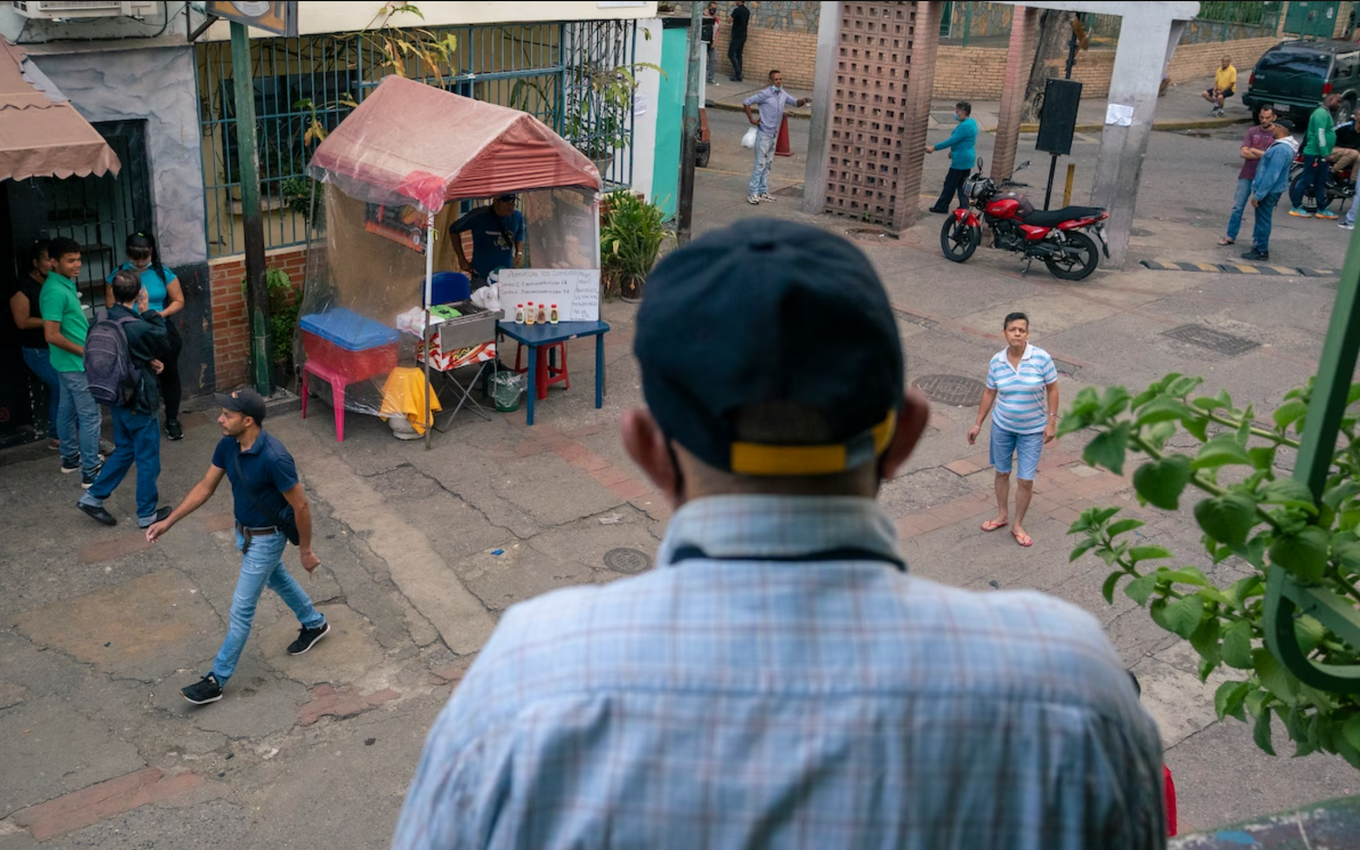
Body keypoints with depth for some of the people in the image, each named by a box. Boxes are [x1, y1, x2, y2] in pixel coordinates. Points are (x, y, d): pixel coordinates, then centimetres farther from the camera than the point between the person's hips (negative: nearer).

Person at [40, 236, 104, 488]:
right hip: (76, 364, -10)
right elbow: (52, 335, -26)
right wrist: (84, 352, -17)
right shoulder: (55, 291, -23)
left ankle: (71, 458, 34)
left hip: (68, 363, 10)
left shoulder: (66, 284, 7)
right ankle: (91, 473, -2)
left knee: (68, 410, 20)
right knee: (90, 416, -6)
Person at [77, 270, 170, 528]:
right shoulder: (139, 327, -26)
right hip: (139, 400, -7)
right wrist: (148, 312, -9)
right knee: (148, 458, 8)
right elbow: (164, 346, -8)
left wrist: (149, 361, -4)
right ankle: (147, 513, 19)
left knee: (124, 450, 24)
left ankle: (93, 497, 24)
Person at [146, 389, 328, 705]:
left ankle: (216, 680, 12)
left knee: (241, 609, 1)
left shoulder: (274, 457, -34)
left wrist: (305, 551, -14)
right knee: (278, 580, 29)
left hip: (267, 539, -8)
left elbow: (301, 506, -24)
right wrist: (168, 522, -2)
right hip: (244, 532, 8)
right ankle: (314, 624, 53)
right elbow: (205, 487, 2)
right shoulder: (228, 445, -11)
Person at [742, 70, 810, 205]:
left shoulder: (783, 94, 6)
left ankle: (763, 192, 22)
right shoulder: (765, 94, -15)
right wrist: (751, 119, -11)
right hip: (764, 134, -7)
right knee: (760, 164, -7)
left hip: (774, 135, 7)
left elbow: (795, 102, 13)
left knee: (768, 164, 13)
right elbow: (746, 102, -13)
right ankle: (753, 193, -3)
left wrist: (803, 101, -9)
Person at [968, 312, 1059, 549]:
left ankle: (1018, 525, 19)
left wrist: (1051, 422, -11)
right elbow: (989, 393, 4)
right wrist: (978, 424, 5)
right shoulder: (996, 361, -8)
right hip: (1002, 426, 3)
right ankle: (1003, 515, 38)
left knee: (1026, 480, 1)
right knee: (1002, 472, 17)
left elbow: (1052, 390, -7)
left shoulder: (1041, 358, -16)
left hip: (1032, 430, -2)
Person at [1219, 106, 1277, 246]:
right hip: (1247, 175, 3)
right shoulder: (1252, 132, 5)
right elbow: (1244, 152, -4)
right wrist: (1264, 154, -12)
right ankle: (1231, 236, 15)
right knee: (1238, 207, 5)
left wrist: (1253, 151, -9)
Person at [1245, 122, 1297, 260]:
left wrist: (1258, 195, -23)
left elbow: (1271, 175, -26)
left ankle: (1261, 251, 6)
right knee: (1261, 219, 19)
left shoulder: (1280, 150, -24)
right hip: (1271, 189, 10)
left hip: (1269, 190, -10)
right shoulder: (1283, 146, 10)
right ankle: (1259, 245, 29)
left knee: (1263, 220, -1)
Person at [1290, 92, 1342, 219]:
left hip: (1320, 155, 11)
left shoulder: (1325, 113, 18)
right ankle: (1295, 207, 4)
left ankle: (1322, 210, 17)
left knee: (1321, 182, 12)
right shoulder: (1321, 113, -16)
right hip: (1315, 154, -11)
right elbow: (1320, 134, -22)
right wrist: (1324, 154, -21)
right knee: (1306, 180, -3)